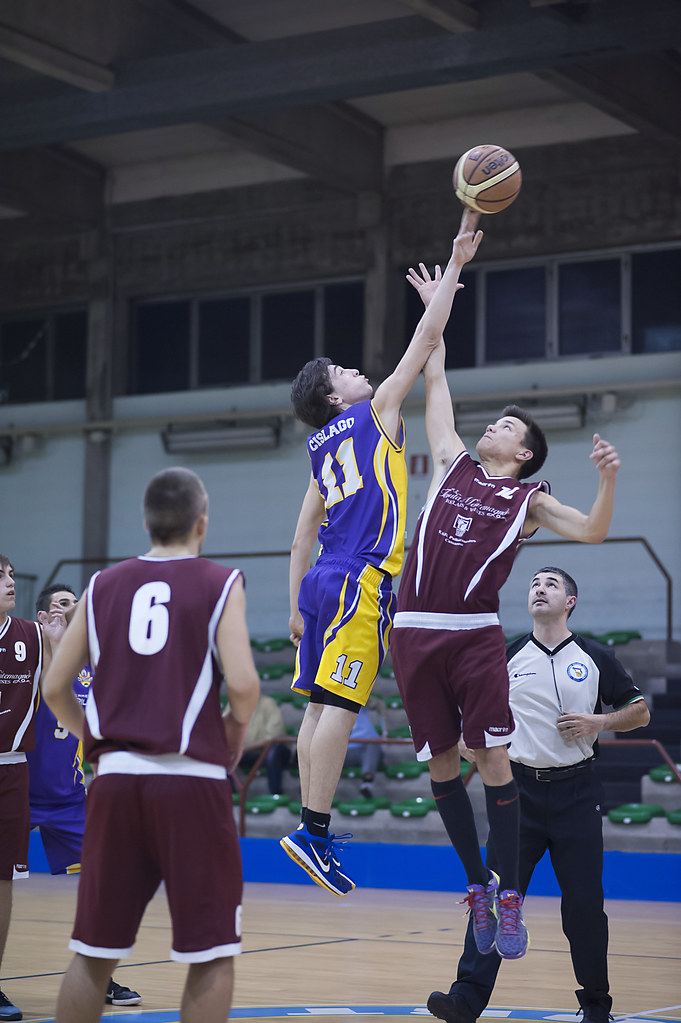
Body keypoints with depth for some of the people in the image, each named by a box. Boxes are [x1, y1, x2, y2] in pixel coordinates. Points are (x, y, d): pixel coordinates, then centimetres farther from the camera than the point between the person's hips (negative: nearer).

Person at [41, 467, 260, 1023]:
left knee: (93, 952, 11)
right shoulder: (220, 583, 1)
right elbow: (243, 684, -12)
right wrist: (236, 727, 8)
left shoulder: (103, 586, 12)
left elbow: (55, 689, 9)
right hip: (191, 778, -4)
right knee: (211, 956, 4)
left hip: (115, 777, 4)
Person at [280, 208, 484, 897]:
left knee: (321, 704, 7)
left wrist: (296, 605, 25)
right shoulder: (374, 412, 1)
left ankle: (312, 831, 8)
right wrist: (456, 264, 6)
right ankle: (314, 833, -15)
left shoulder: (323, 446, 20)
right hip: (361, 581, -8)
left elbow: (302, 536, 22)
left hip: (322, 581, 8)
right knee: (340, 706, -11)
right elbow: (426, 339, 0)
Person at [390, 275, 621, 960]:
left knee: (492, 757, -7)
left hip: (476, 634, -3)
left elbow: (592, 531, 1)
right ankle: (477, 886, 18)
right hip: (415, 633, 3)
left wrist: (606, 479, -14)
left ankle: (510, 894, -1)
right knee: (441, 763, 5)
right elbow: (435, 381, 23)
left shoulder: (529, 500, 11)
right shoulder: (453, 465, 17)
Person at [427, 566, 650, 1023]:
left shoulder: (595, 658, 4)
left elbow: (640, 712, 8)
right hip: (520, 788, 1)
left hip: (576, 791, -1)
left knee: (584, 902, 2)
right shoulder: (507, 658, 8)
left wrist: (596, 721, -8)